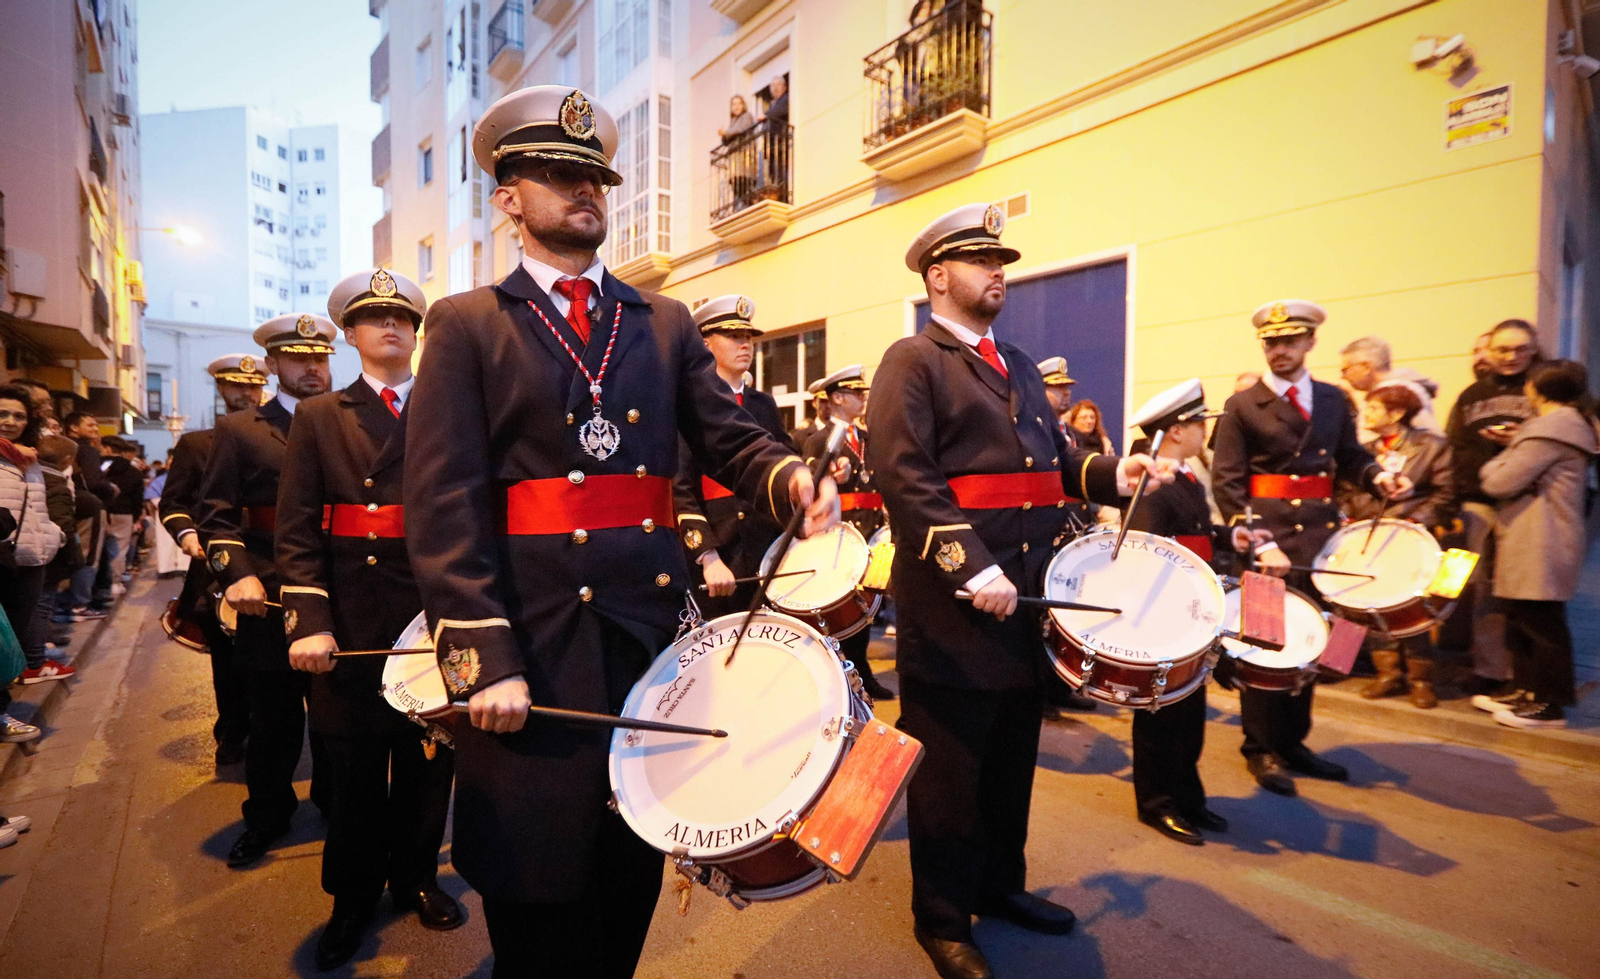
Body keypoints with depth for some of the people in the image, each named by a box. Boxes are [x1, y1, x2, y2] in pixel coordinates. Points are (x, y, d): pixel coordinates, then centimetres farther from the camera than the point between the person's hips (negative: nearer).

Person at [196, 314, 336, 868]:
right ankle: (266, 816, 31)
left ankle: (336, 802, 33)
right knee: (273, 721, 12)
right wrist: (237, 574, -18)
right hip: (270, 601, -1)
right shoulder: (239, 431, 5)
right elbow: (215, 515, -2)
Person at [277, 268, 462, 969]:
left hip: (435, 617, 0)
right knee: (353, 768, 11)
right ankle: (354, 897, 31)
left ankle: (415, 878, 33)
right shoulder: (317, 418, 7)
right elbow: (297, 530, 1)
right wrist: (309, 620, -11)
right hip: (352, 622, 0)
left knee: (427, 760, 11)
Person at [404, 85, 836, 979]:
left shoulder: (666, 324, 12)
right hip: (536, 638, -3)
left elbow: (731, 439, 2)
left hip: (655, 623, 3)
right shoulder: (466, 326, 2)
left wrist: (792, 478, -21)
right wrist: (485, 660, -15)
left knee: (636, 872, 18)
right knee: (541, 891, 13)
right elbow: (444, 505, -7)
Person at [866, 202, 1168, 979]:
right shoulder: (912, 361, -7)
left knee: (1013, 754, 20)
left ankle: (1000, 884, 40)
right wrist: (973, 570, -25)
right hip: (952, 600, -8)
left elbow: (1052, 458, 20)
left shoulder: (1018, 366, 19)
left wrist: (1112, 474, -1)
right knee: (950, 766, 5)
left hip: (1027, 591, 8)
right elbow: (904, 475, -19)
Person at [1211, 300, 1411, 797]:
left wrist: (1379, 477, -7)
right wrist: (1259, 544, -19)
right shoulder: (1242, 406, -4)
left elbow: (1350, 458, 17)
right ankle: (1261, 749, 15)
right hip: (1269, 535, -5)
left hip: (1322, 532, 5)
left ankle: (1291, 741, 28)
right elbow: (1227, 484, -9)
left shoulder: (1334, 400, 10)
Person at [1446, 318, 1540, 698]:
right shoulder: (1472, 395, 15)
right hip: (1477, 505, 3)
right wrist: (1450, 507, 2)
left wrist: (1523, 441, -16)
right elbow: (1454, 450, 10)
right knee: (1483, 588, 6)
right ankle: (1488, 671, 14)